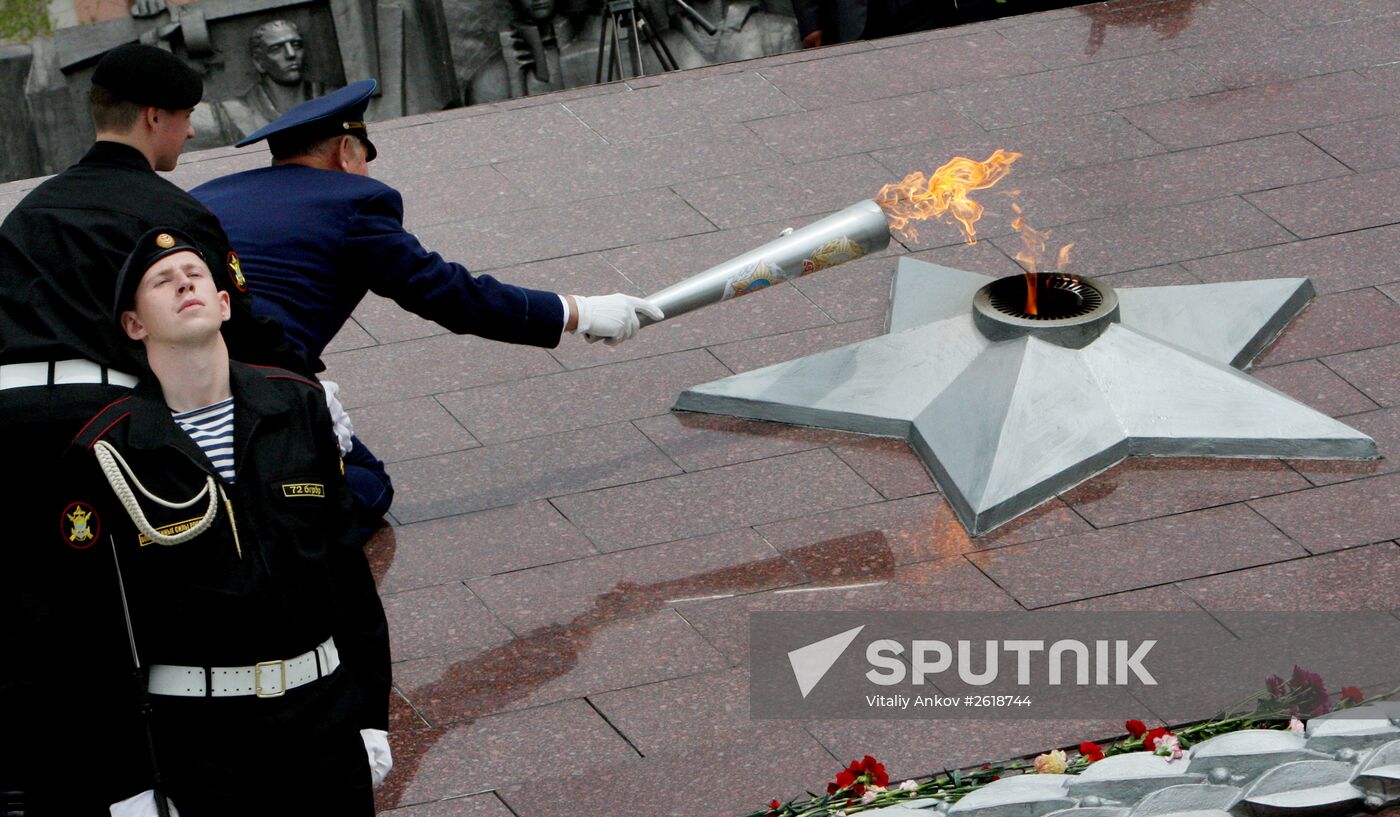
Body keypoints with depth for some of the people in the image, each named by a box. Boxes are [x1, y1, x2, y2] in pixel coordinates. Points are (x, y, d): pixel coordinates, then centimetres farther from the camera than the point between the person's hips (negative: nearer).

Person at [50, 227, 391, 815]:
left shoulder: (299, 405, 6)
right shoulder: (106, 455, -6)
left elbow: (345, 561, 11)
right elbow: (94, 636, -6)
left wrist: (371, 711, 9)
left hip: (325, 714, 4)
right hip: (199, 738, -3)